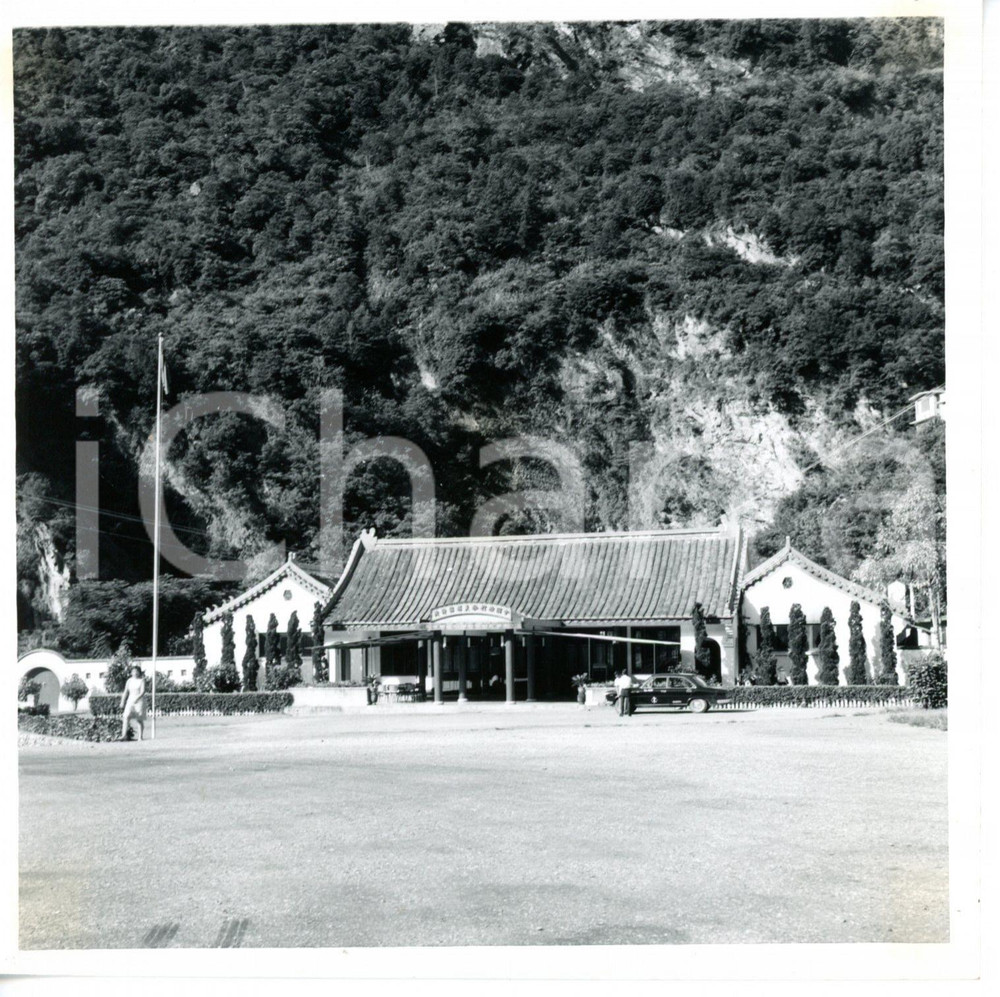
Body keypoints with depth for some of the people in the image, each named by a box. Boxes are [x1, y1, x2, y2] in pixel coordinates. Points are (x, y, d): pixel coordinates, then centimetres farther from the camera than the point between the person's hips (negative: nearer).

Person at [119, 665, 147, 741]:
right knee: (126, 717, -14)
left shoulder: (142, 680, -3)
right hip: (130, 701, 3)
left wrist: (137, 698, -30)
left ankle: (140, 737, 8)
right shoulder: (129, 681, 10)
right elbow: (125, 692, 12)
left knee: (140, 720, 0)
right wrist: (122, 703, 9)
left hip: (140, 701, -3)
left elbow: (143, 692, -15)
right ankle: (124, 735, -21)